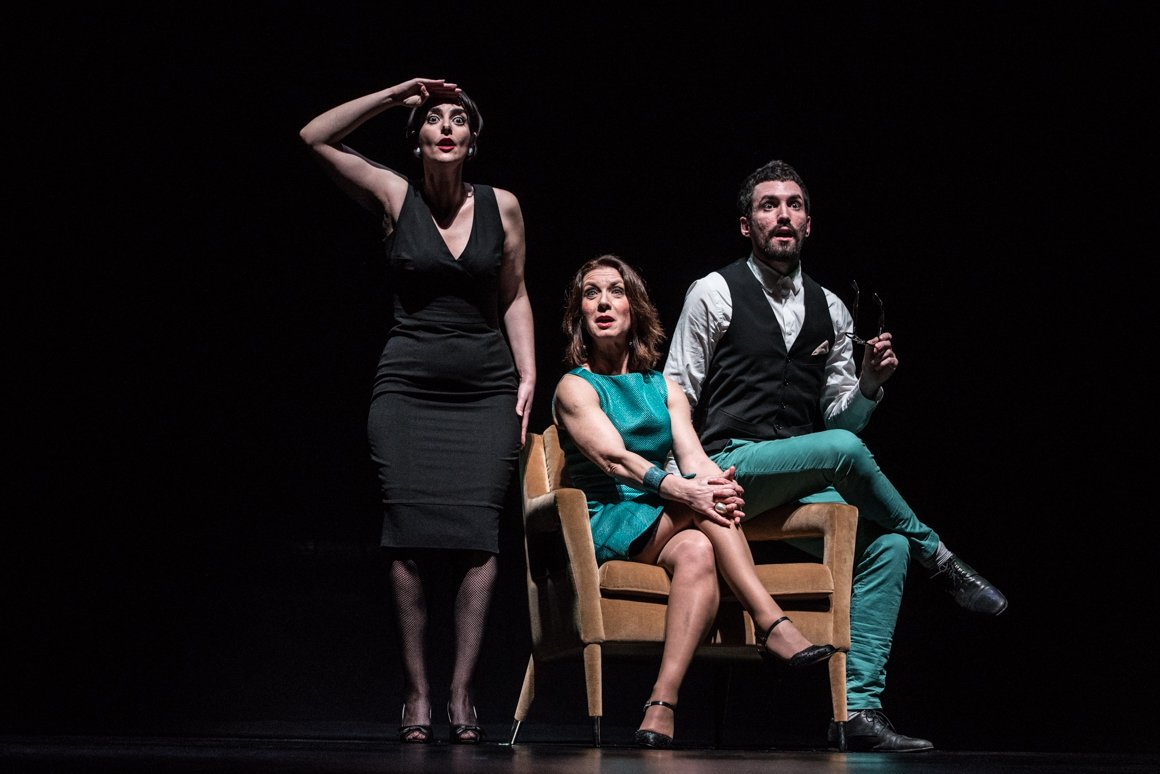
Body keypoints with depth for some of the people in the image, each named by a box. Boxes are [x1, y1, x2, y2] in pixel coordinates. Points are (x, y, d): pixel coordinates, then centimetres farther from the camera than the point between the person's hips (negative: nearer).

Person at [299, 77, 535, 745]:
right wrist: (395, 95, -3)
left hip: (487, 388, 1)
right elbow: (316, 137, -4)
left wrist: (528, 375, 4)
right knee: (412, 535, -7)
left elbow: (514, 296, 12)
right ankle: (417, 695, -3)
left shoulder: (502, 207, 6)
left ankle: (462, 693, -6)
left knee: (477, 531, -9)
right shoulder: (394, 196, 2)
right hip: (409, 384, -1)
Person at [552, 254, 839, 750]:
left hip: (669, 531, 4)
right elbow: (614, 459, -15)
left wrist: (719, 484, -25)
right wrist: (682, 490, -34)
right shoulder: (575, 387, 4)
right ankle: (772, 625, -39)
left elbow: (692, 456, 2)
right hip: (605, 530, -4)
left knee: (698, 552, -35)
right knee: (702, 503, -32)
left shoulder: (663, 388, 20)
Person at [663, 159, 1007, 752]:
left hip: (802, 481, 5)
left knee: (887, 543, -22)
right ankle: (940, 559, -11)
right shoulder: (715, 293, 3)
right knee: (844, 451, -32)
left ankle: (858, 707, -25)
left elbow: (841, 418, 18)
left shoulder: (830, 311, 17)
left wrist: (869, 383, -3)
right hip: (730, 468, -5)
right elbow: (676, 397, 1)